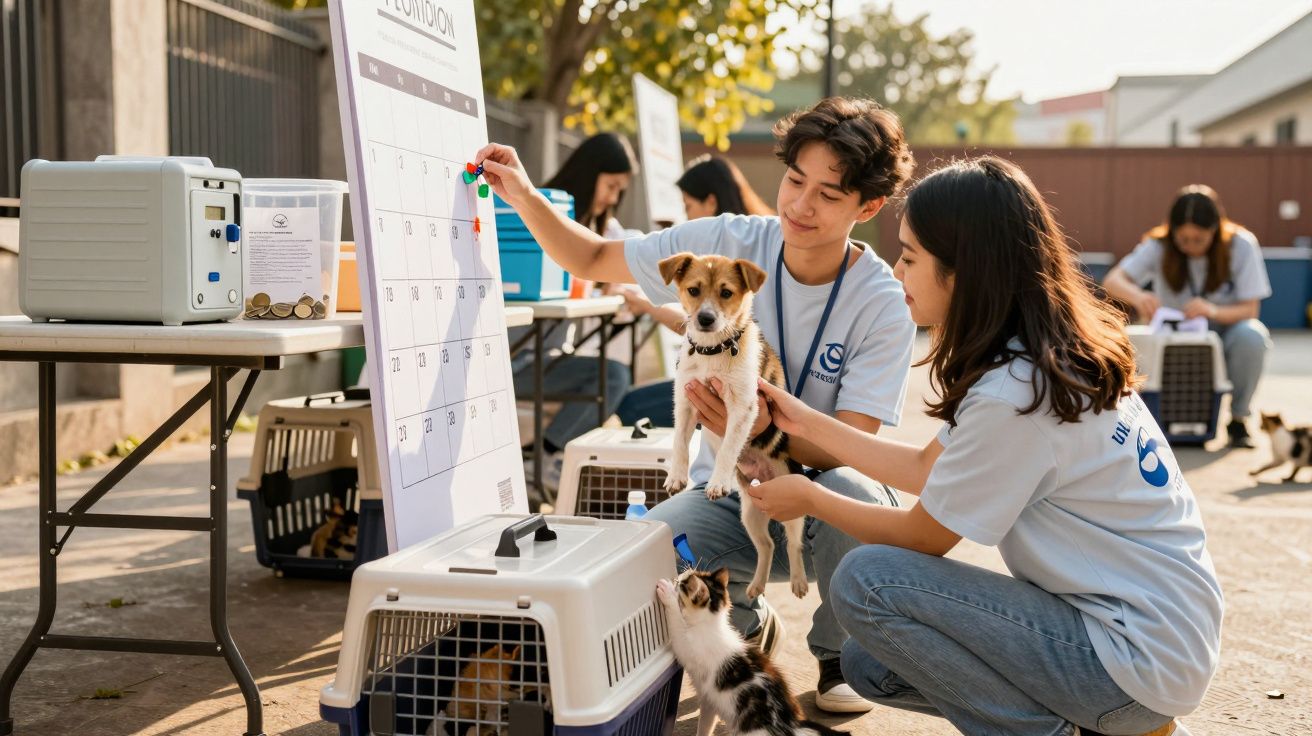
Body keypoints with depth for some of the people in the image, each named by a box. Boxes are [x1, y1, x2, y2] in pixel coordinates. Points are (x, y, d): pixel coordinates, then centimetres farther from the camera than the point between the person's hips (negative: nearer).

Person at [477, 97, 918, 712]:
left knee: (853, 497, -39)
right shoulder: (728, 244, -6)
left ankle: (841, 656, -3)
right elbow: (593, 260, 5)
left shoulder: (885, 307, -14)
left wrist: (761, 427, -39)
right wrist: (526, 199, -11)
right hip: (728, 494, 2)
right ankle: (746, 626, 10)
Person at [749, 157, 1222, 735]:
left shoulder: (1011, 394, -25)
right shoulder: (1052, 353, 3)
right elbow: (926, 469, 14)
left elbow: (920, 536, -10)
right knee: (871, 664, 12)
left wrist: (810, 499, 6)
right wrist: (808, 422, 16)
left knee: (864, 580, -17)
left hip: (1140, 655, -9)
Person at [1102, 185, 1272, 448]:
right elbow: (1112, 280, -23)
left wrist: (1214, 311, -38)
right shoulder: (1159, 246, -13)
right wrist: (1138, 296, -47)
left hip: (1225, 335, 0)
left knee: (1252, 335, -35)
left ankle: (1238, 419, -12)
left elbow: (1250, 310, -16)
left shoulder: (1242, 245, -14)